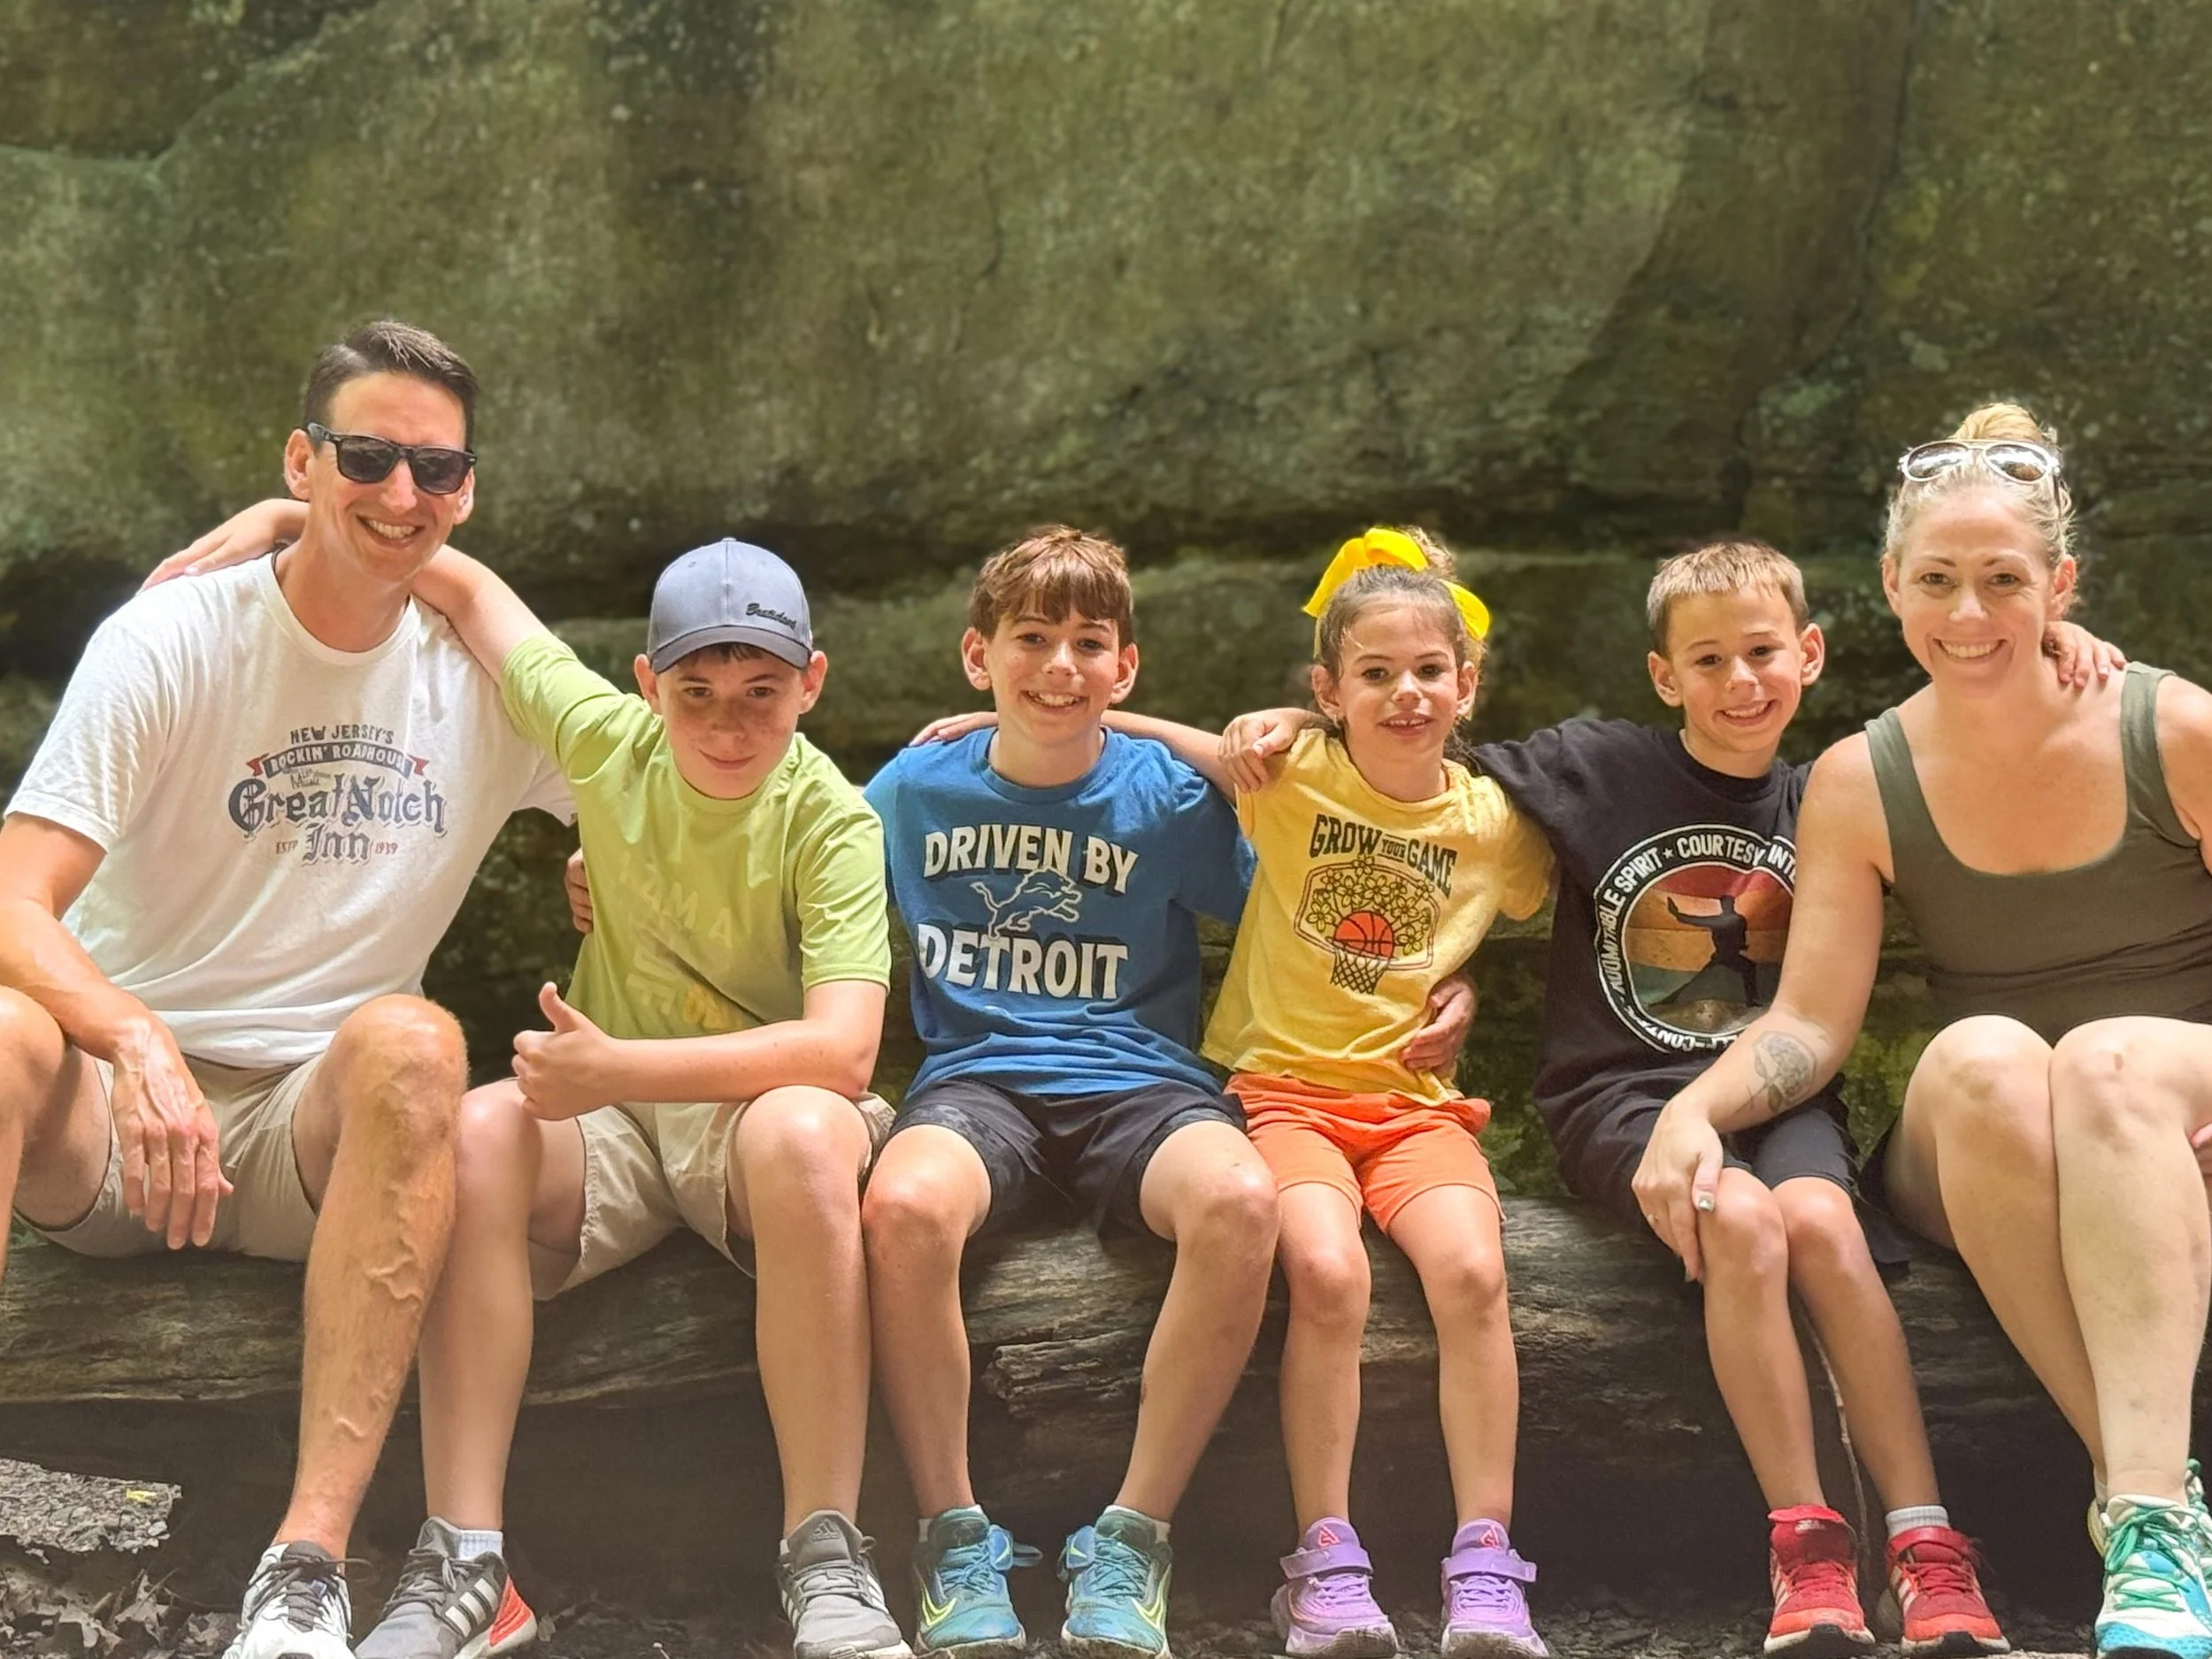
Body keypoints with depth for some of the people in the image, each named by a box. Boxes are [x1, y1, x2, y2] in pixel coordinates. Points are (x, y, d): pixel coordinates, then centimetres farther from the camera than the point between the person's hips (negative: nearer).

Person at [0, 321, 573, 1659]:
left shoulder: (489, 680, 6)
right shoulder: (170, 643, -3)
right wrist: (137, 1044, -33)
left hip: (316, 1140, 1)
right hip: (109, 1131, -1)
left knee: (409, 1042, -33)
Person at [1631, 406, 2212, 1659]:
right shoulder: (1861, 784, 1)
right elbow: (1811, 1024, -3)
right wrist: (1696, 1109, -22)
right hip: (1979, 1150, 1)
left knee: (2105, 1058, -36)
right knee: (1984, 1055, -34)